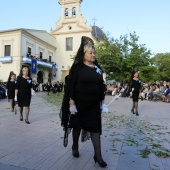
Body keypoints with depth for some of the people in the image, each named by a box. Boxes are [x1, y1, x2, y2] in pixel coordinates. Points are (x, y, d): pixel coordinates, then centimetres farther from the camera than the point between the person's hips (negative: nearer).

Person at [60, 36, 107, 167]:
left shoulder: (98, 69, 7)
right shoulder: (77, 67, -7)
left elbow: (101, 86, 11)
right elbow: (71, 86, -10)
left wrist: (102, 101, 10)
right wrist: (71, 103, -16)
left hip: (94, 105, 3)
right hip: (79, 103, -3)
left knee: (95, 127, 3)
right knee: (77, 126, 14)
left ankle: (98, 155, 12)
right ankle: (75, 146, 37)